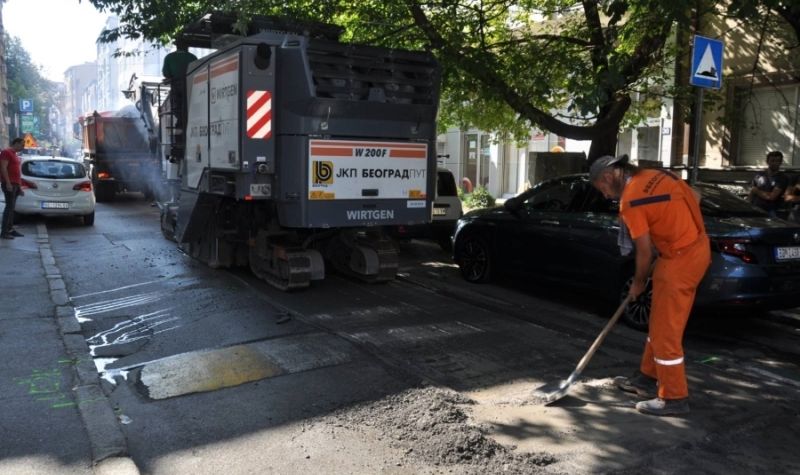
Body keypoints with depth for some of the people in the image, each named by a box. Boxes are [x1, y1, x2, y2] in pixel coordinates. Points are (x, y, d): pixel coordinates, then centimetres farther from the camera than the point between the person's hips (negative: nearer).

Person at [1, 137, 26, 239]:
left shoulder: (15, 155, 22)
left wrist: (20, 187, 21)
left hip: (15, 184, 9)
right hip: (9, 184, -9)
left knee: (12, 207, 10)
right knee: (9, 206, -12)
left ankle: (10, 229, 14)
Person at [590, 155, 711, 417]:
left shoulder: (630, 201, -17)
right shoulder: (654, 176, 7)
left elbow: (645, 251, -12)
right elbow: (695, 197, 16)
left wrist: (638, 282, 4)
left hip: (681, 257, -10)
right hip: (697, 244, 10)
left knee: (666, 330, 0)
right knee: (659, 323, 19)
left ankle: (674, 398, 10)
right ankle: (648, 377, 31)